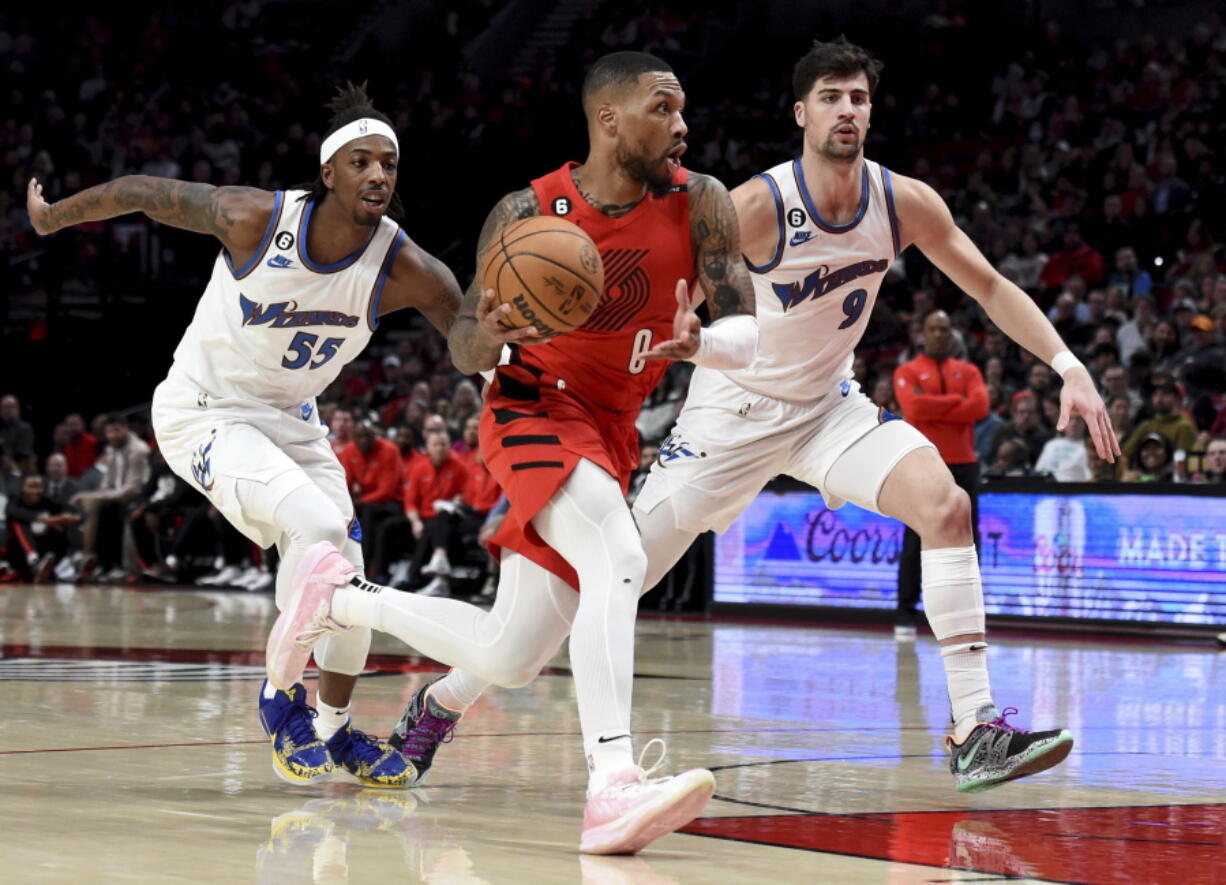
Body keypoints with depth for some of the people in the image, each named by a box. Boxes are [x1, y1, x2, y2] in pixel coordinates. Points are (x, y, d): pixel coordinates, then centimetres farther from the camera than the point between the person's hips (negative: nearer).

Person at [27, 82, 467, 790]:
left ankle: (337, 730, 29)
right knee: (318, 527, -25)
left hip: (292, 417, 5)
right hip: (205, 410, -5)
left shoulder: (406, 270, -19)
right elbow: (143, 192, -12)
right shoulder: (257, 219, -26)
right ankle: (282, 697, -6)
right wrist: (51, 217, 3)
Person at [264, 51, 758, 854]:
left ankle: (343, 599, 38)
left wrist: (697, 343, -36)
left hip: (612, 431, 5)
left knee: (509, 659, 9)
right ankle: (613, 783, -45)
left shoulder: (698, 204, -8)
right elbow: (464, 350, -2)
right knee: (619, 560, -34)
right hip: (535, 406, -5)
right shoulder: (529, 214, -11)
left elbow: (746, 335, -13)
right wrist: (486, 336, -27)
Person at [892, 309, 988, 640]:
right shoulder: (908, 372, 5)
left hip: (963, 465, 3)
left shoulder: (968, 371, 13)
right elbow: (913, 406, -15)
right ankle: (906, 614, 1)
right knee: (916, 541, -3)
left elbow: (980, 406, -5)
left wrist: (935, 409, -10)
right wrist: (956, 402, -8)